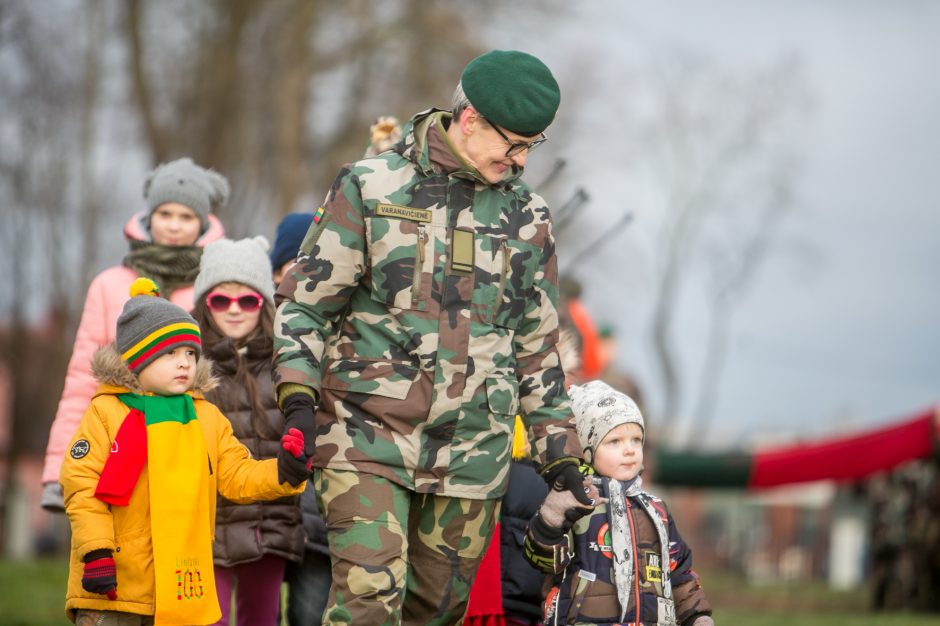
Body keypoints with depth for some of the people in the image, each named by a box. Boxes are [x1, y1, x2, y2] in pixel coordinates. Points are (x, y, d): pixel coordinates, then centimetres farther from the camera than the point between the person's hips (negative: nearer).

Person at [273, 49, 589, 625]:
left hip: (471, 446, 4)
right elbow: (304, 301, 2)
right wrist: (298, 399, -11)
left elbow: (537, 344, 19)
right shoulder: (371, 187, 1)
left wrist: (558, 448, 16)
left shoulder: (527, 217, 11)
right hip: (367, 433, -4)